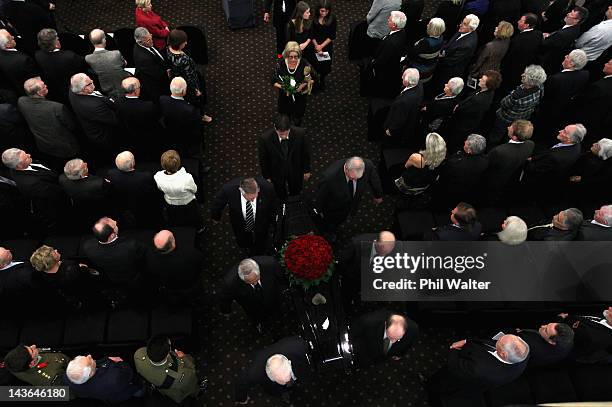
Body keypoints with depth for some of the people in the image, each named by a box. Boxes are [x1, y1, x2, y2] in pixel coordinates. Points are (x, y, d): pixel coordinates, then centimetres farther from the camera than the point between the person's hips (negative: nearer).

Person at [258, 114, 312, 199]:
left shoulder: (300, 133, -29)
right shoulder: (265, 138, -32)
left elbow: (306, 152, -10)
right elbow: (263, 159, -14)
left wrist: (307, 170, 1)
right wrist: (266, 176, -3)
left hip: (295, 170, 1)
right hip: (277, 173, -1)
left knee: (296, 192, 29)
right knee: (280, 195, 25)